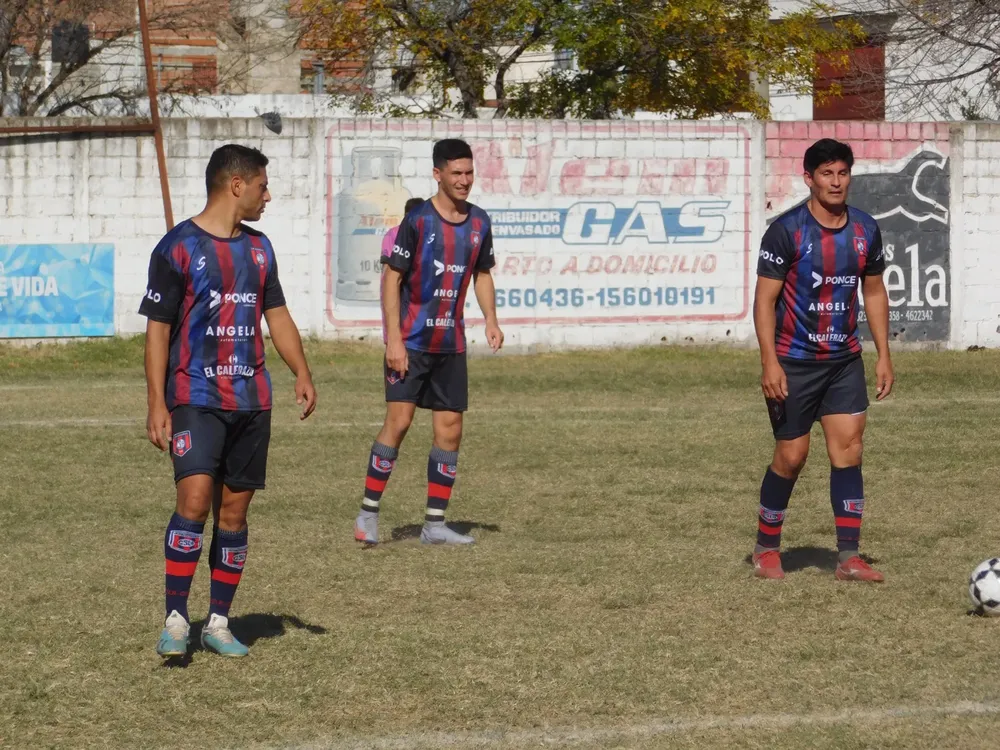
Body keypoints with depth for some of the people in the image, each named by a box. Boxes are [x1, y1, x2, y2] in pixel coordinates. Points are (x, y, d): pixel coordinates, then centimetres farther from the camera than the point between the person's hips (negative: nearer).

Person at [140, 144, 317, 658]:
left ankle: (218, 623, 15)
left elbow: (277, 315, 20)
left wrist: (302, 373, 5)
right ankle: (175, 620, -12)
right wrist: (156, 404, -11)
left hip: (251, 402, 6)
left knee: (234, 510, 6)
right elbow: (157, 328, -5)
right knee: (194, 499, -18)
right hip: (195, 398, -6)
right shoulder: (178, 248, -5)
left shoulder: (258, 248, 13)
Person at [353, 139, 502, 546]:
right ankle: (368, 514, -3)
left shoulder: (479, 222, 7)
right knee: (399, 420, -13)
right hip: (411, 341, -6)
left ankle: (434, 524, 11)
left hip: (451, 344, 6)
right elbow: (391, 278, -9)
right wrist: (394, 340, -15)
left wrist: (490, 320, 3)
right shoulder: (417, 221, -11)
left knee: (450, 430, 4)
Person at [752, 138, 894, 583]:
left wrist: (884, 356, 8)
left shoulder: (865, 229, 3)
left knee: (848, 448, -6)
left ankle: (848, 558, -6)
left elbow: (874, 292, 13)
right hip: (794, 362, -4)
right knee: (791, 456, 1)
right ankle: (766, 550, 20)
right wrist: (770, 362, -18)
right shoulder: (787, 230, -12)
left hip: (845, 361, 4)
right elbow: (764, 298, -11)